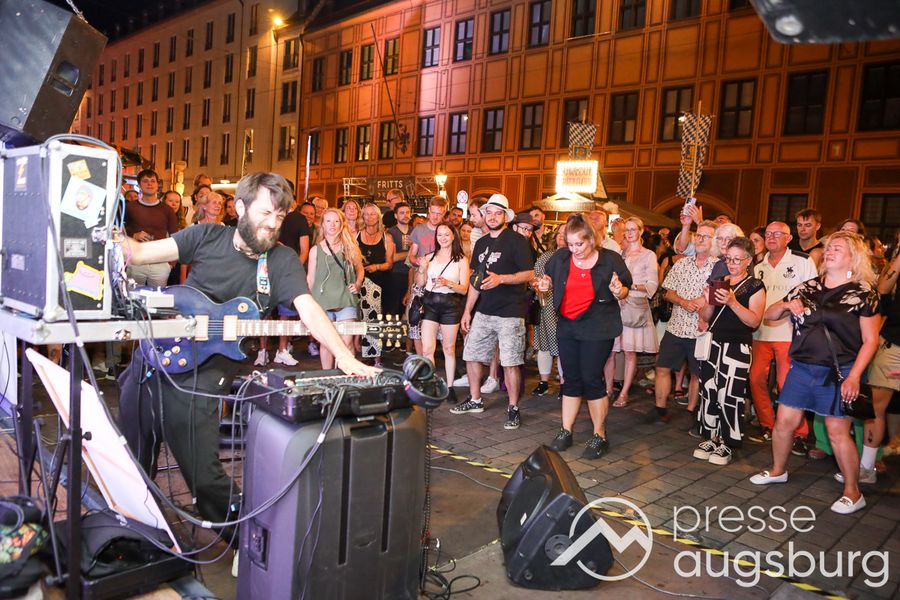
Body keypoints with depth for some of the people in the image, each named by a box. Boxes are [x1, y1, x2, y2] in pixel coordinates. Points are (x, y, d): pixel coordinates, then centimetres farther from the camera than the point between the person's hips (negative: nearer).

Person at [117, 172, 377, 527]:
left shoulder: (282, 261, -6)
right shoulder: (208, 237, -1)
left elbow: (308, 308, -20)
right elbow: (139, 252, 1)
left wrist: (344, 356, -35)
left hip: (201, 376, -3)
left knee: (204, 475, -2)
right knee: (134, 462, 19)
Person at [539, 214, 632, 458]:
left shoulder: (610, 260, -7)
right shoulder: (561, 258, 2)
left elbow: (625, 292, 3)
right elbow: (551, 280, 20)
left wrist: (618, 291, -20)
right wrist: (547, 285, -2)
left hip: (598, 328, -4)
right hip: (567, 326, 4)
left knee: (591, 379, -4)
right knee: (571, 379, 11)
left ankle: (600, 435, 11)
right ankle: (566, 431, 22)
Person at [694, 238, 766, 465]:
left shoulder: (755, 286, -1)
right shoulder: (720, 282, 14)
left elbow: (755, 321, -11)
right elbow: (705, 317, 13)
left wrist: (733, 303, -22)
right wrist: (710, 302, -7)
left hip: (737, 347, -5)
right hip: (713, 343, 5)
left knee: (729, 396, -8)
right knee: (708, 392, 5)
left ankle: (727, 444, 5)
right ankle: (710, 438, 18)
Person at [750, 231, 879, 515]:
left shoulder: (863, 293, -5)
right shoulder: (808, 287, 7)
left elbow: (870, 340, -6)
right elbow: (769, 314, 13)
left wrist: (854, 376, -14)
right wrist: (787, 305, -9)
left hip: (840, 372, -4)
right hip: (803, 366, 5)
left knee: (838, 431, -1)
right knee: (784, 421, 8)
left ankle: (853, 492, 16)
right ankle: (778, 470, 29)